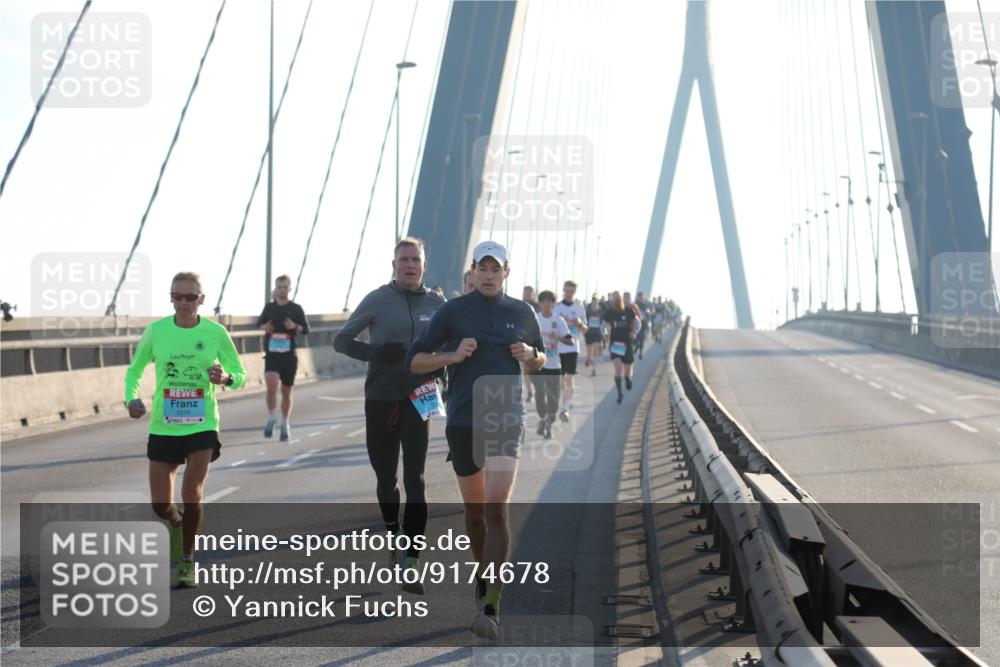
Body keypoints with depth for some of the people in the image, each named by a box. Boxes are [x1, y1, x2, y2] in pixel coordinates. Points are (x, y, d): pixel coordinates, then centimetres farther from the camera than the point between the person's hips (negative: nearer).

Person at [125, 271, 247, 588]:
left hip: (202, 425, -2)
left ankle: (187, 561, 6)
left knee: (192, 494, -16)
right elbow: (135, 369, 11)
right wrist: (131, 399, -7)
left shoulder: (216, 333, -3)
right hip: (163, 427, 2)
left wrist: (226, 378, -18)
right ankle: (176, 524, 39)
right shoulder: (156, 331, -2)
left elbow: (240, 375, 5)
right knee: (160, 506, 1)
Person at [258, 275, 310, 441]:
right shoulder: (269, 307, 6)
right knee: (271, 386, -21)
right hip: (272, 354, 0)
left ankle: (285, 425, 26)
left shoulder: (296, 309, 1)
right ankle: (271, 419, -2)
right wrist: (264, 327, -4)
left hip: (289, 356, 0)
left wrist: (295, 327, -19)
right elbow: (260, 323, 20)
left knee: (286, 391, 9)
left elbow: (306, 329, 2)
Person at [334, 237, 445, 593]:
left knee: (415, 481, -10)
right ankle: (393, 534, 40)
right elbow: (341, 340, 1)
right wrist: (377, 352, -16)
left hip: (418, 400, 0)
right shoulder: (378, 300, -2)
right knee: (386, 478, 12)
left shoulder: (436, 303, 4)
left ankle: (410, 564, -11)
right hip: (380, 400, 0)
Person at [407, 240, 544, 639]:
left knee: (496, 511, -14)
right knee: (474, 513, 10)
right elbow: (414, 361, 2)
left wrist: (530, 355, -2)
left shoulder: (522, 313, 8)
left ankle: (491, 609, -17)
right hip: (463, 423, 1)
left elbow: (540, 361, 21)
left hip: (506, 421, 0)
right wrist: (453, 355, -14)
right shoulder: (452, 312, 2)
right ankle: (483, 576, 37)